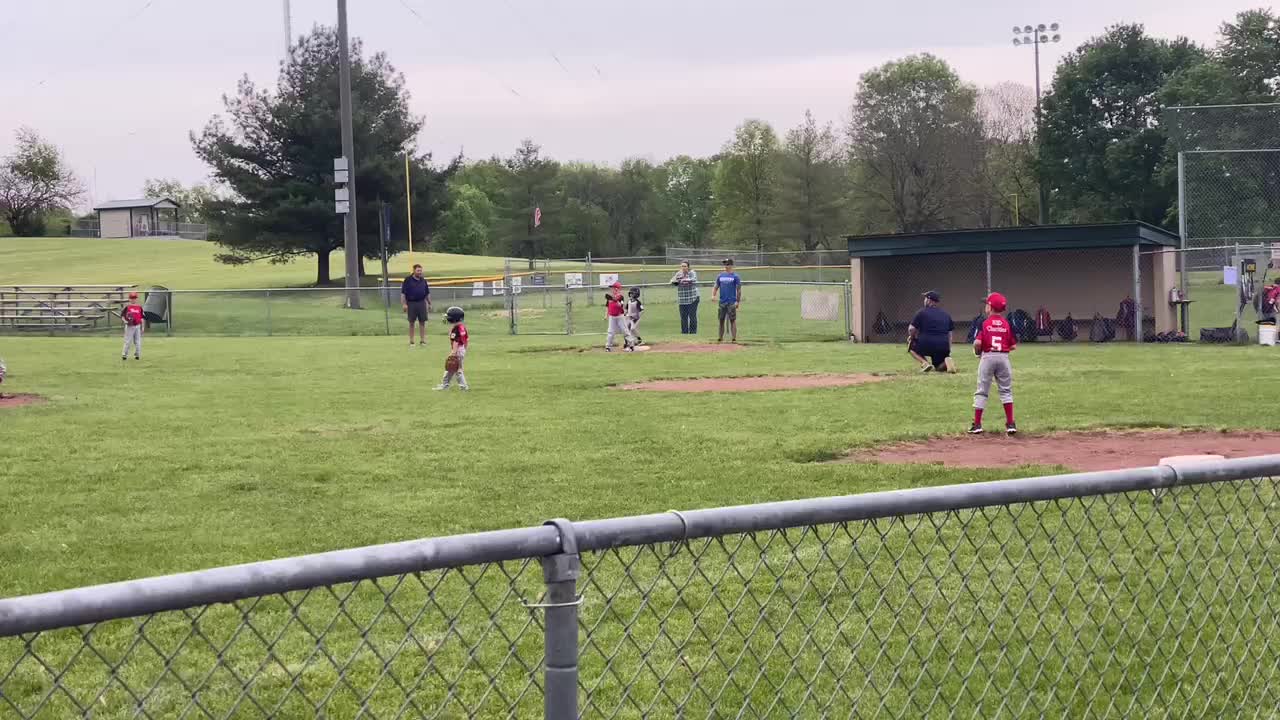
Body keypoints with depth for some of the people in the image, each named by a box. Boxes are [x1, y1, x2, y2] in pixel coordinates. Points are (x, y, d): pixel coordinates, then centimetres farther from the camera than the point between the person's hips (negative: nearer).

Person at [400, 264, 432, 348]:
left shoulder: (423, 280, 11)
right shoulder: (408, 280, -3)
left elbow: (427, 293, 18)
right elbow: (403, 293, -5)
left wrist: (429, 303, 14)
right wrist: (404, 304, -12)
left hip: (422, 302, 4)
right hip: (411, 303, -3)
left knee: (422, 322, 3)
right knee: (411, 323, 2)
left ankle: (422, 340, 10)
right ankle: (411, 341, 7)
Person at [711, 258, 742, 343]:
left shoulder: (735, 276, -2)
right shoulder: (720, 276, 12)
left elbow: (738, 290, -3)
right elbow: (716, 287, 15)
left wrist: (738, 301, -10)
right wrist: (713, 295, -4)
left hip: (732, 302, -5)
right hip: (722, 302, 5)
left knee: (732, 320, -5)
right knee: (721, 320, 7)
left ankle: (734, 338, -4)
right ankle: (720, 338, 14)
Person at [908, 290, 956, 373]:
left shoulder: (922, 312, 1)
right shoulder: (946, 314, 16)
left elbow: (911, 329, -3)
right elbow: (949, 334, 16)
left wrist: (912, 338, 18)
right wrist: (948, 351, 21)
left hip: (926, 346, -4)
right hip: (943, 347, 4)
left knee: (911, 345, 26)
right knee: (939, 368, 24)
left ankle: (925, 363, 0)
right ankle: (946, 362, -14)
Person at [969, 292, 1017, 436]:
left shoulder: (984, 323, -6)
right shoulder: (1007, 324, 3)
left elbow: (977, 343, -15)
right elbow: (1013, 346, 2)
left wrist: (977, 352, 5)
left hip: (987, 357, -2)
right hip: (1004, 357, 2)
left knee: (982, 391, 5)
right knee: (1006, 390, 10)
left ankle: (977, 425, 4)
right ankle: (1010, 424, 6)